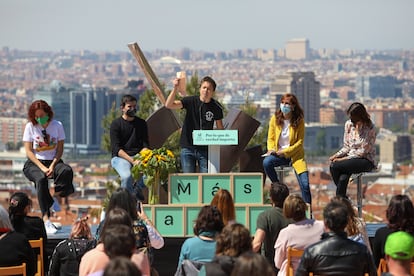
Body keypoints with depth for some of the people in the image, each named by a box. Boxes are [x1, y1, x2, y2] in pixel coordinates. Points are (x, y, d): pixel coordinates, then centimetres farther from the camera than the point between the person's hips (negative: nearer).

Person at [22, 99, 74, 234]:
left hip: (53, 162, 2)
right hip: (34, 163, -2)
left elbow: (60, 149, 2)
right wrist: (42, 168, -16)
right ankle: (46, 217, -39)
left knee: (67, 171, -34)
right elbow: (29, 151, -4)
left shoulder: (57, 126, 2)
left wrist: (52, 166, -15)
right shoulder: (30, 127, -1)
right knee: (41, 179, -36)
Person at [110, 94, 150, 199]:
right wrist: (132, 161, -20)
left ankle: (137, 189, -2)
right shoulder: (116, 124, 2)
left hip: (138, 156, 3)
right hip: (120, 158, -3)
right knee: (126, 176, -37)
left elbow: (145, 145, 10)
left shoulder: (141, 123, 15)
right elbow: (116, 148, -7)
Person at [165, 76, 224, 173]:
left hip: (205, 149, 0)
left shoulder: (216, 107, -1)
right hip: (188, 148, 0)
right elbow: (168, 105, -15)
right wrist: (175, 88, -27)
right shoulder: (191, 101, -4)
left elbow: (220, 128, 12)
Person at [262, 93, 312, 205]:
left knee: (305, 184, -18)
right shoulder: (275, 119, 0)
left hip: (295, 154, -2)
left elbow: (300, 142, -6)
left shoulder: (299, 121, -6)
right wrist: (271, 149, -14)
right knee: (266, 162, -31)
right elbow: (270, 138, 7)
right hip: (278, 153, 2)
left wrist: (285, 152, -18)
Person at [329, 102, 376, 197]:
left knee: (334, 166, -28)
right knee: (343, 178, -31)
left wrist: (343, 159, -18)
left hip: (366, 161, -5)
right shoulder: (349, 124, 6)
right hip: (350, 158, 5)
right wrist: (336, 155, -7)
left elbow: (363, 151, -14)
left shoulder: (369, 128, -12)